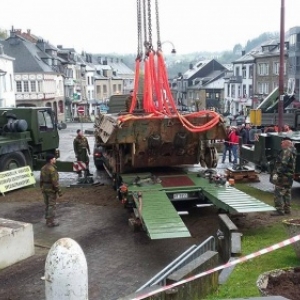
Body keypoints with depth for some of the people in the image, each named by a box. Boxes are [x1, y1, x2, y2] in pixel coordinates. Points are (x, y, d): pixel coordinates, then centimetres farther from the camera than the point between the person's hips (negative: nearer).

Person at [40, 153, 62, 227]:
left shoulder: (43, 168, 7)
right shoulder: (52, 169, -20)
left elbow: (41, 180, 12)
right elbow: (55, 182, -22)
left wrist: (42, 188, 22)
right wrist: (59, 191, -17)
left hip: (44, 189, 8)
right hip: (52, 190, -8)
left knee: (47, 205, 16)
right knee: (52, 205, -1)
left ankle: (48, 220, 23)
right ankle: (51, 222, 2)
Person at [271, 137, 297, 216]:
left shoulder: (287, 151, -18)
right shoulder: (292, 151, 15)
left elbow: (283, 164, -27)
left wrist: (277, 173, -27)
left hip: (283, 176, -11)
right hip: (289, 176, 11)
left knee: (278, 193, -7)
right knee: (287, 193, 16)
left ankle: (280, 210, -7)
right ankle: (287, 209, 23)